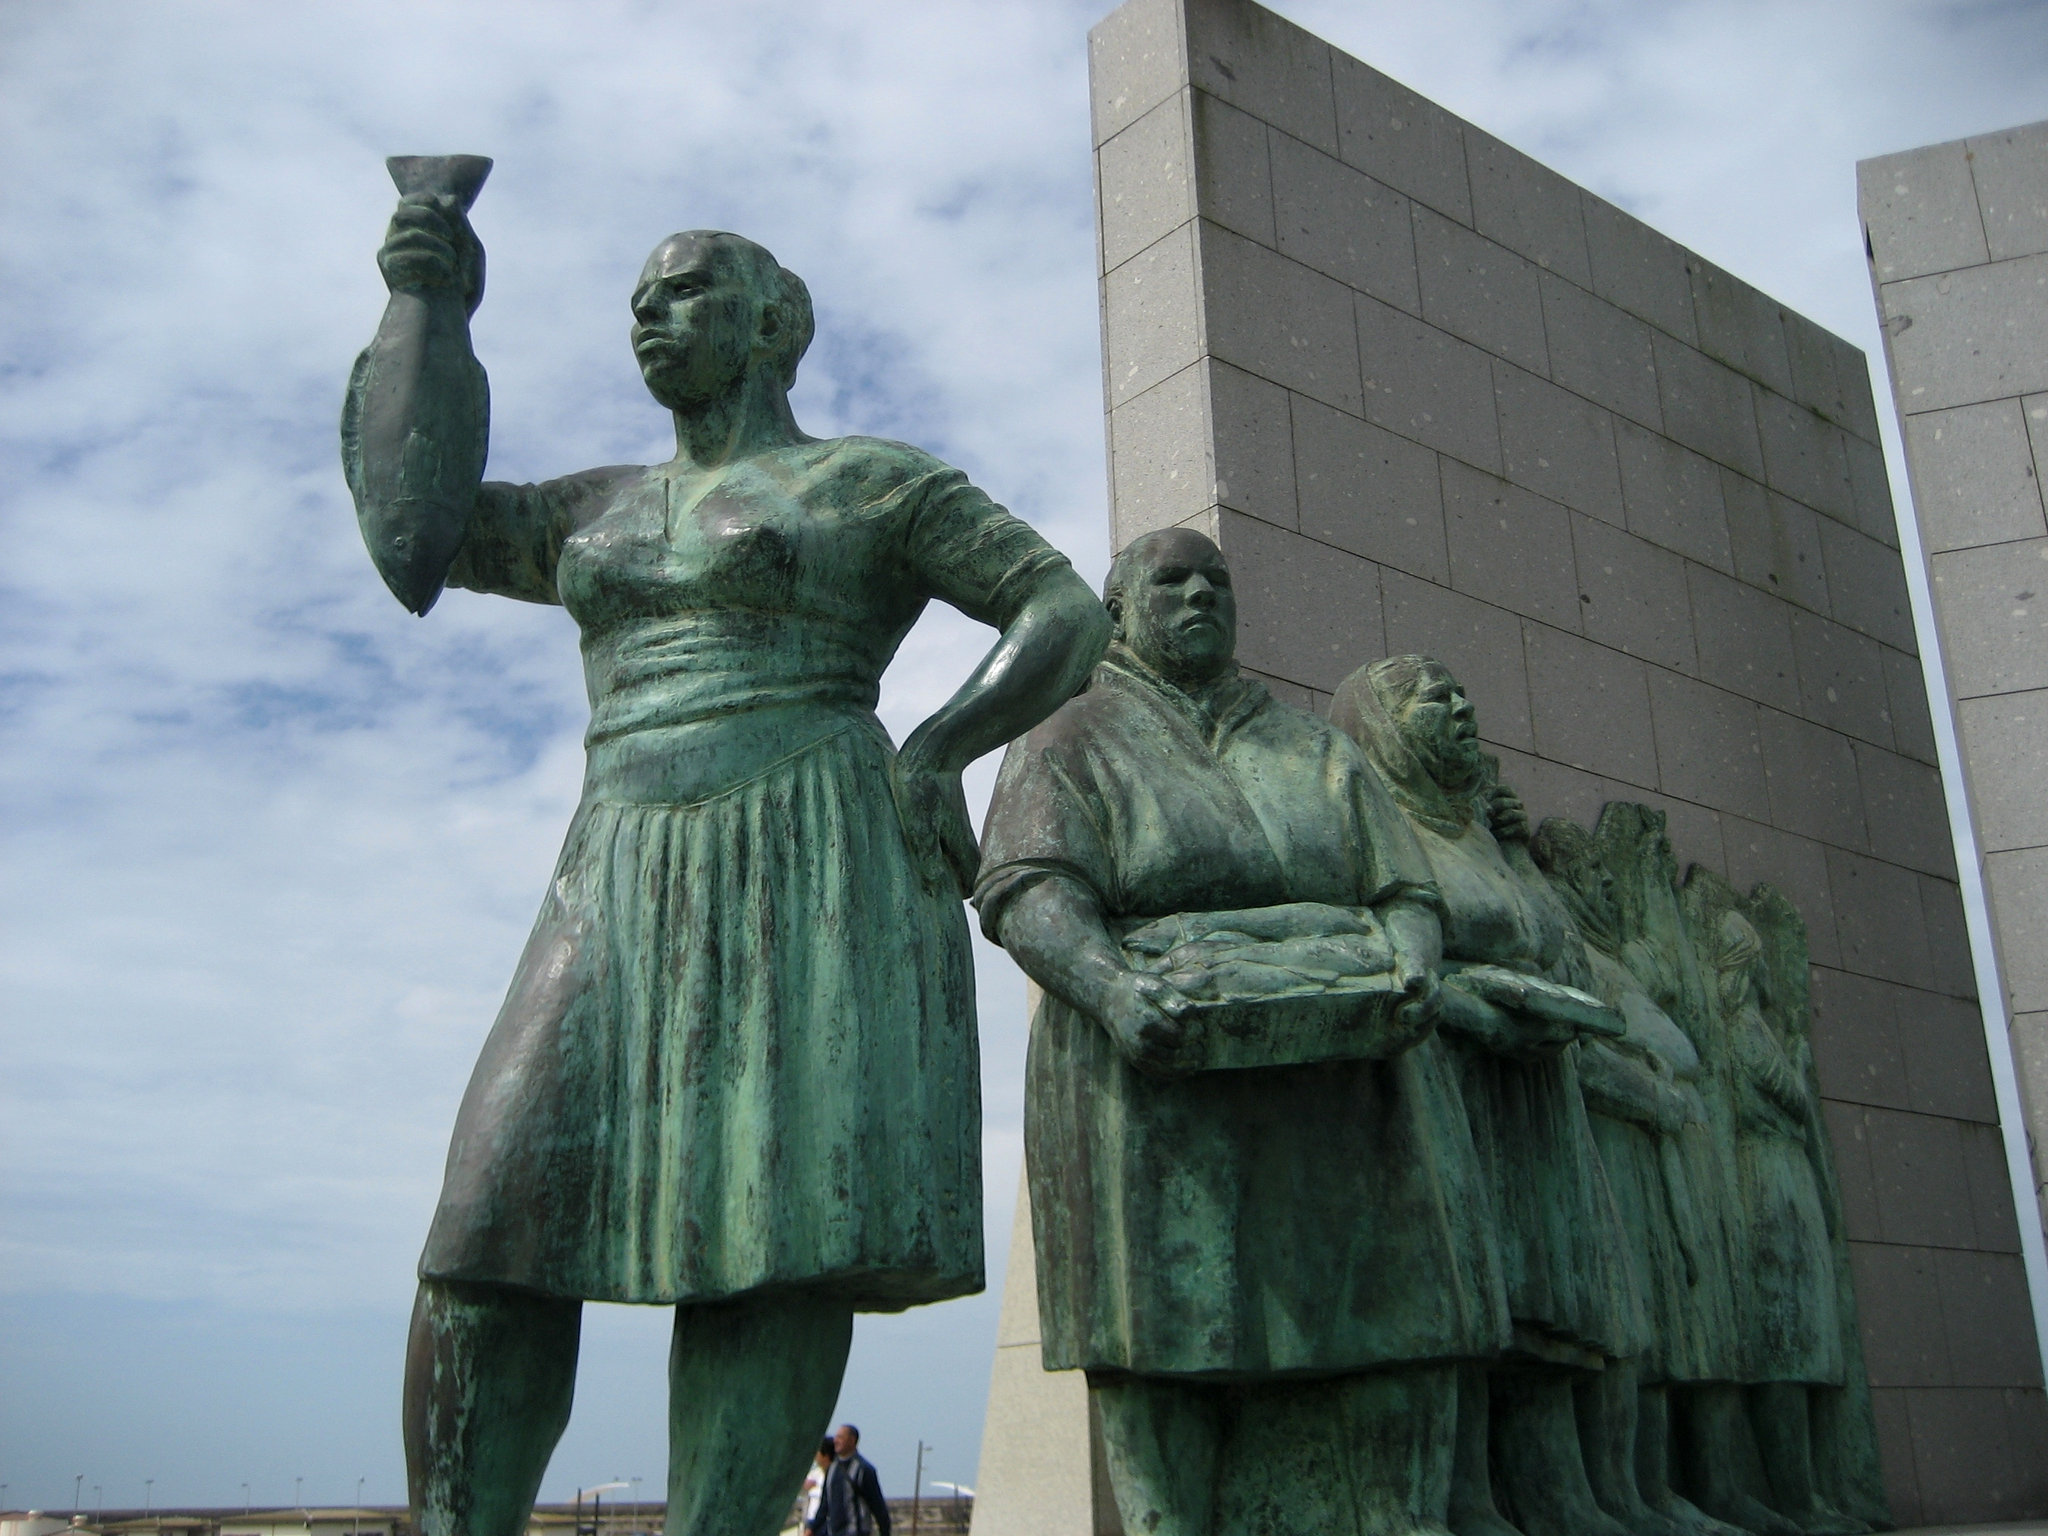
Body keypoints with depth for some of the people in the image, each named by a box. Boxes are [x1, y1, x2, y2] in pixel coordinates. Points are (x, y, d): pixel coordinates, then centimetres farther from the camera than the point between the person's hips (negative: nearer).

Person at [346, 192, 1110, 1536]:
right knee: (496, 1222, -11)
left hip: (814, 876, -4)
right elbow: (406, 514, 14)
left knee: (775, 1235, -16)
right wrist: (428, 311, 14)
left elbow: (1071, 612, 1)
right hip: (626, 895, 5)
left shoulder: (878, 482, 9)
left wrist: (939, 752, -12)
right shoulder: (600, 513, 25)